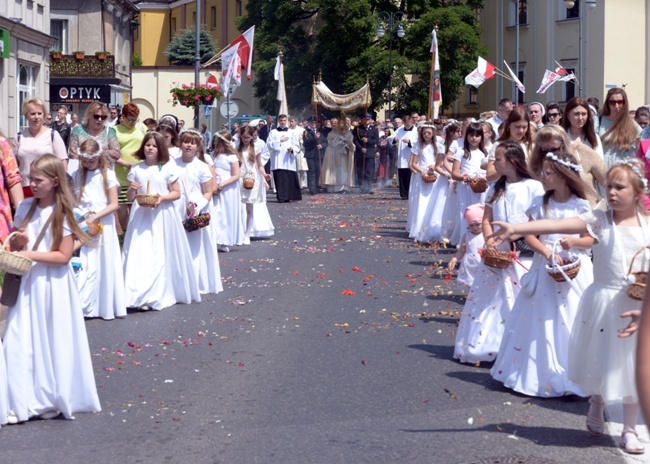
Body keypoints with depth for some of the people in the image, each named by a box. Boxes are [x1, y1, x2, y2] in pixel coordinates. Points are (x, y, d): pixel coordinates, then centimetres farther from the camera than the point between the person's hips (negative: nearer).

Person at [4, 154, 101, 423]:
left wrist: (32, 255, -18)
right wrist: (18, 242, -6)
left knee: (52, 342, 4)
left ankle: (54, 400, 16)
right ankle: (25, 402, 7)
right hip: (27, 283, 5)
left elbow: (64, 256, -12)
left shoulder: (61, 214, -9)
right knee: (22, 343, 1)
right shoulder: (25, 208, 6)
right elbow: (13, 245, 16)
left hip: (53, 285, -5)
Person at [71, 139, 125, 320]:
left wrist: (95, 216, -16)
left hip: (103, 227, -2)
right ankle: (81, 305, 2)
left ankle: (105, 305, 10)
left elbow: (114, 204, -6)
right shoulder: (76, 176, 6)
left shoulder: (107, 175, -3)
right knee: (83, 267, -2)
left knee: (104, 267, 2)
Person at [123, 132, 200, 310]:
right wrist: (132, 189, -12)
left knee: (161, 255, 0)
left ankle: (158, 295, 6)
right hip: (142, 215, 2)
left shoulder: (168, 168, -1)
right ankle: (141, 295, -4)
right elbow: (129, 198, 10)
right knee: (140, 254, -5)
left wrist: (162, 198, -16)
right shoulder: (136, 169, 5)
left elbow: (177, 193, 1)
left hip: (162, 216, -2)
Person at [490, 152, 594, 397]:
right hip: (545, 267, 2)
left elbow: (590, 239, 1)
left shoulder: (581, 206, -3)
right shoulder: (540, 203, 3)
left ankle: (570, 376, 6)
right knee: (541, 320, 5)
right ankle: (541, 374, 15)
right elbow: (530, 236, 0)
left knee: (571, 321, -3)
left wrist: (574, 242, -19)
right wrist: (547, 253, -16)